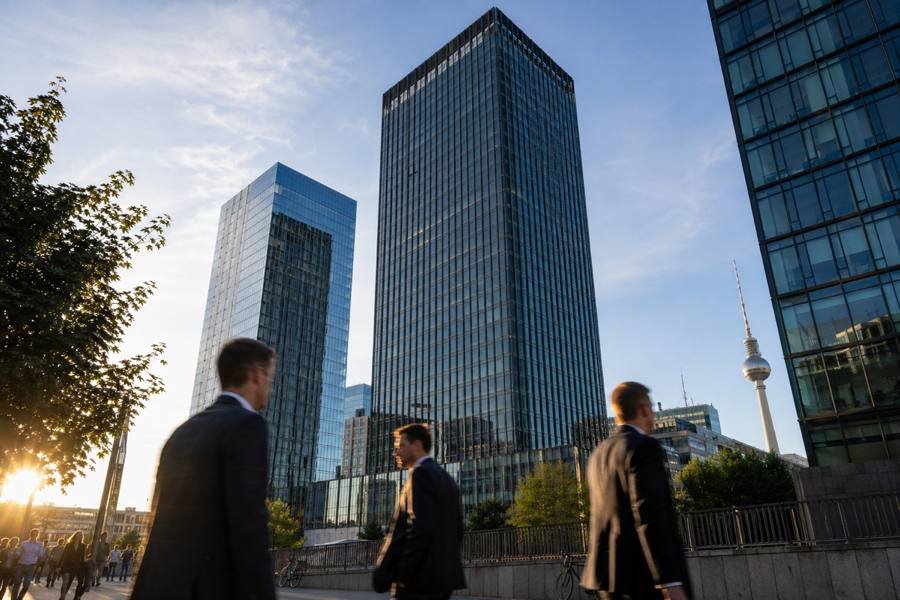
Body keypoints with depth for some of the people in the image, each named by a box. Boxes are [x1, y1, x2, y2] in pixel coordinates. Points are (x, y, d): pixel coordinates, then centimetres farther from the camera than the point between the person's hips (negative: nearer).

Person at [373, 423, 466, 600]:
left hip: (420, 579, -9)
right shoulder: (447, 478, 17)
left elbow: (420, 528, -19)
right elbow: (457, 529, 17)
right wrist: (444, 563, 18)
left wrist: (402, 574, -15)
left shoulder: (421, 473, -10)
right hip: (444, 575, 9)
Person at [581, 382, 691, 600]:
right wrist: (670, 582, -22)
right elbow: (649, 515, -21)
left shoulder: (600, 452, 14)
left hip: (609, 570, 8)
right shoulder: (644, 447, -12)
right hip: (641, 574, -8)